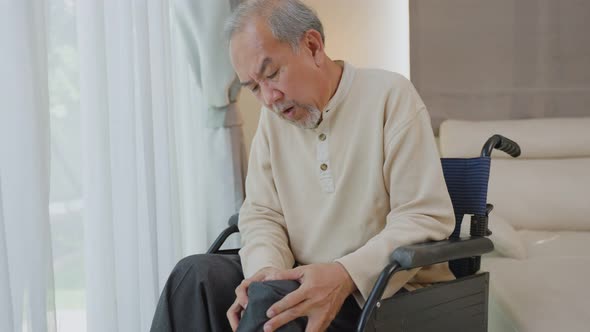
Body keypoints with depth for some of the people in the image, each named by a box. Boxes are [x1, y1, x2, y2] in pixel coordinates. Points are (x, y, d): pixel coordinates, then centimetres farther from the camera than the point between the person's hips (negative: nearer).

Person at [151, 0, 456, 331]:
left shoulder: (389, 96, -9)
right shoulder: (273, 117, 9)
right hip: (303, 279, 5)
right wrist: (267, 268, -17)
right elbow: (261, 213, 7)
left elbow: (426, 218, -15)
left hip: (384, 288, -5)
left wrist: (346, 275, -28)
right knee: (196, 275, -19)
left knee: (270, 299, -31)